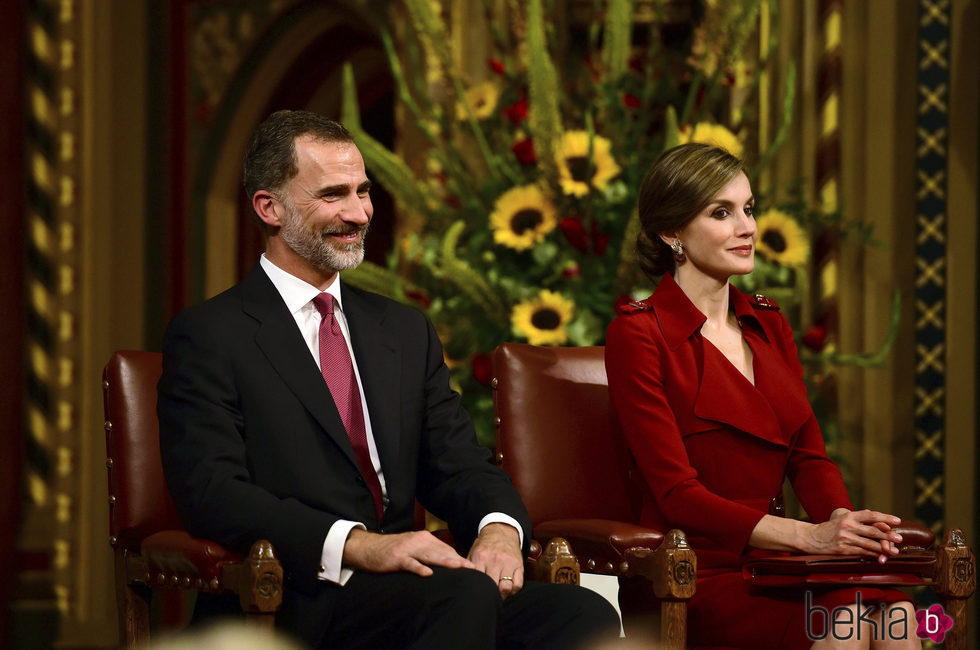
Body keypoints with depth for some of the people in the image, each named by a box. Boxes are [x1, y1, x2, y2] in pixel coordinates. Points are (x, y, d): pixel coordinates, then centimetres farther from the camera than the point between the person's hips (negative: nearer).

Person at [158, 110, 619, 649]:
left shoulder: (406, 331, 24)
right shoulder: (207, 337, 3)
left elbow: (458, 463, 16)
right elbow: (210, 492, -10)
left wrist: (499, 528, -10)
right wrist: (357, 545, -24)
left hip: (404, 586, 5)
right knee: (465, 593, -35)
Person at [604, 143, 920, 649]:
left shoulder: (768, 323, 18)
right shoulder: (637, 333, -4)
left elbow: (808, 454, 13)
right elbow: (677, 493, -10)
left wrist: (842, 518, -11)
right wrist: (809, 536, -20)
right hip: (693, 575, -6)